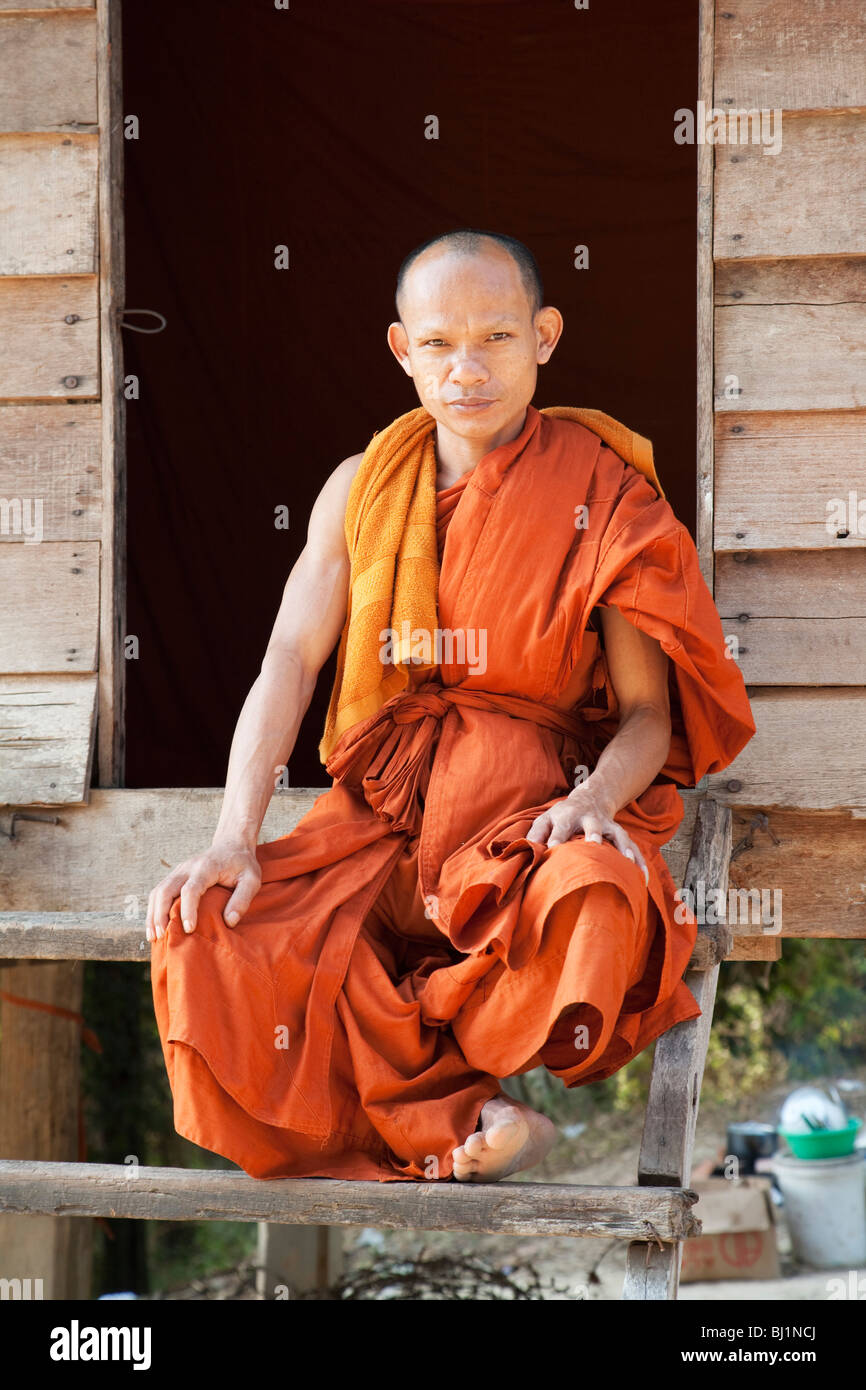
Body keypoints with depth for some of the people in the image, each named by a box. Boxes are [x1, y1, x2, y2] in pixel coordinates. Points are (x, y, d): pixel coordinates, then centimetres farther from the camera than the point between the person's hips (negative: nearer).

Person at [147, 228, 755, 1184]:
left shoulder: (603, 492, 1)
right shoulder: (362, 488, 11)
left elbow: (649, 710, -1)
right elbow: (288, 664, 2)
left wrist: (596, 798, -25)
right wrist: (233, 842, -14)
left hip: (531, 812, -2)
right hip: (379, 812, 3)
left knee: (598, 897, -40)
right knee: (201, 936, -26)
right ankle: (449, 1123, -24)